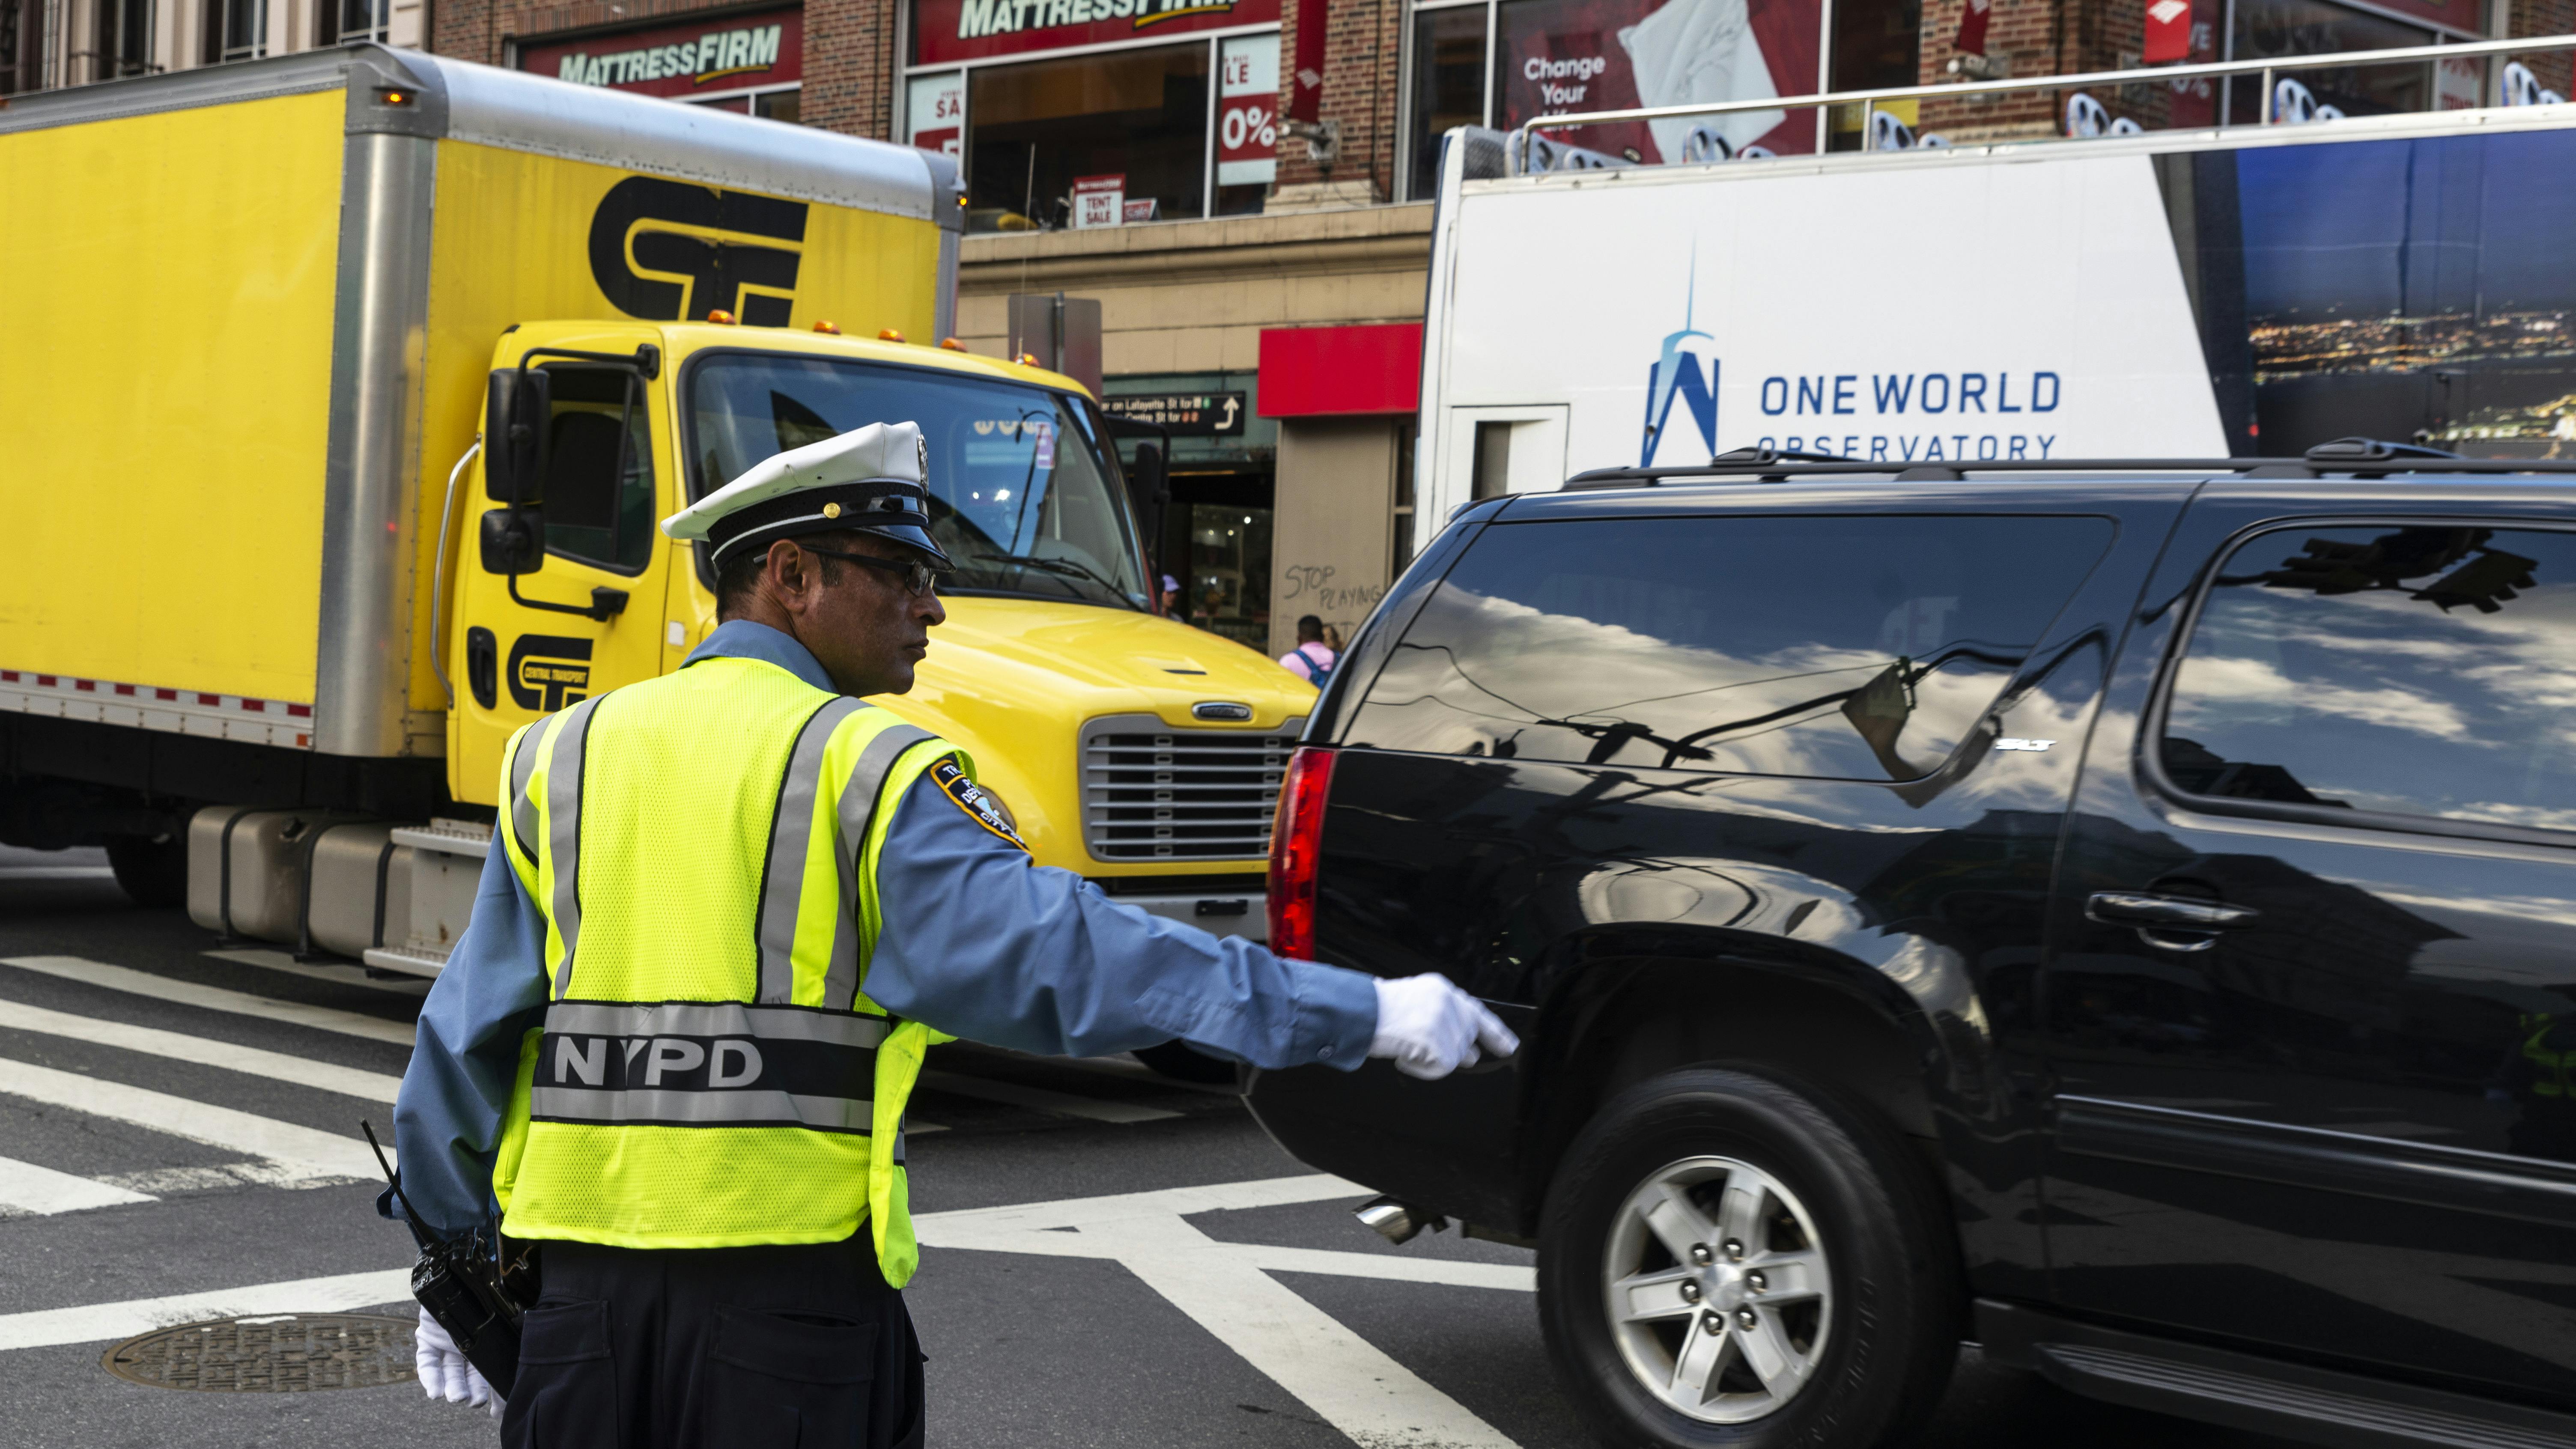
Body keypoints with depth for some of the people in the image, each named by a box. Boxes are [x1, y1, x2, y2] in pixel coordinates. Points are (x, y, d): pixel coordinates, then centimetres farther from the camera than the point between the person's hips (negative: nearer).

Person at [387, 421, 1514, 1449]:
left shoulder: (557, 760, 9)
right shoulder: (866, 767, -7)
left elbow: (466, 1037, 12)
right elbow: (1060, 953, -17)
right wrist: (1361, 1015, -17)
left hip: (584, 1280, 5)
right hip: (791, 1277, -5)